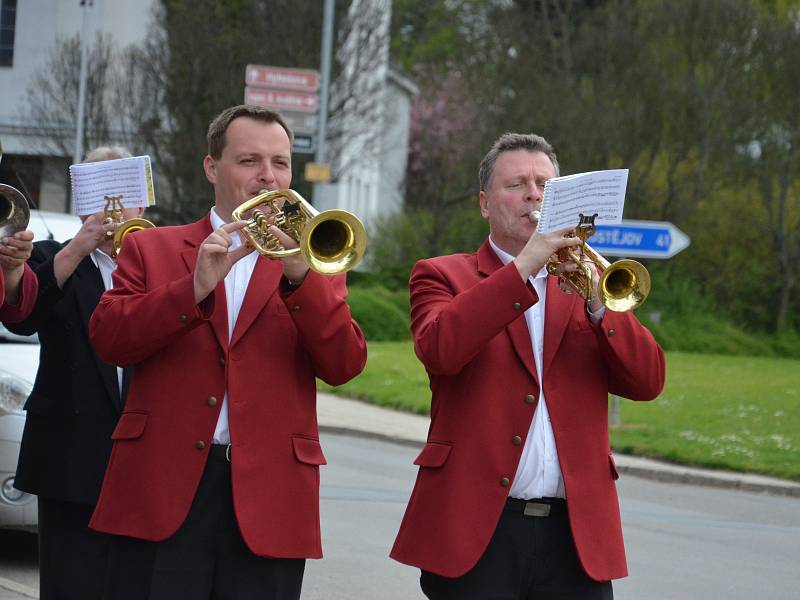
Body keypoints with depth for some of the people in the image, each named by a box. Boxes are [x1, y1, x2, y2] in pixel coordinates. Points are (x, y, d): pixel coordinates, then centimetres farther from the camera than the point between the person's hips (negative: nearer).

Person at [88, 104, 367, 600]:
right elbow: (109, 340, -2)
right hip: (163, 491, -1)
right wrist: (194, 287, -14)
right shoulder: (151, 249, 12)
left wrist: (300, 277, -13)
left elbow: (345, 365, 0)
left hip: (267, 501, 1)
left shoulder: (313, 266, 14)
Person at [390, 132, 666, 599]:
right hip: (476, 529, -2)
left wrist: (597, 301, -11)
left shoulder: (585, 283, 15)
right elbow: (439, 349, -15)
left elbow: (648, 381, 3)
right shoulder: (441, 277, 7)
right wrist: (524, 267, -18)